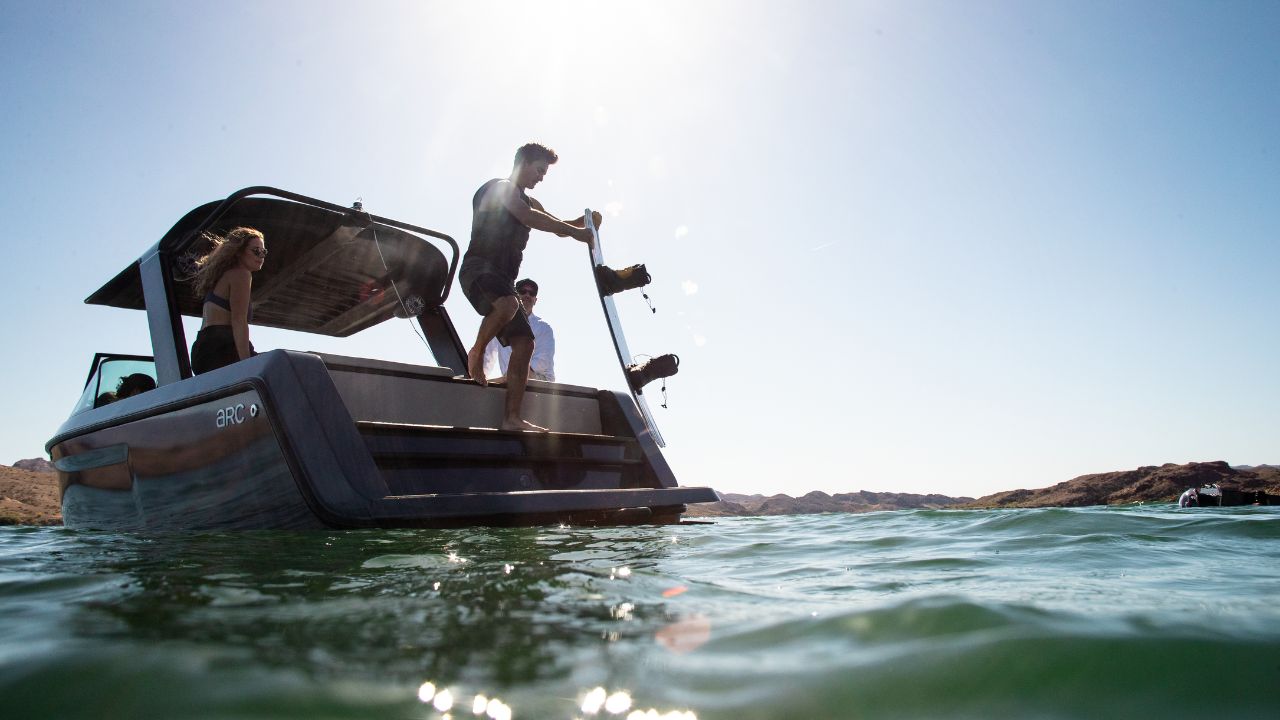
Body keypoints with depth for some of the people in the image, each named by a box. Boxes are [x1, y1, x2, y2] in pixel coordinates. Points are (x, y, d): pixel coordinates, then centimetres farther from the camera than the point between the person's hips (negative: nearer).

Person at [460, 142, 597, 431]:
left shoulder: (527, 201, 27)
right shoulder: (499, 188, 0)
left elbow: (557, 226, 30)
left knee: (524, 344, -7)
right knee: (508, 303, -40)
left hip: (503, 279, 9)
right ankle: (476, 353, -13)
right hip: (478, 268, -9)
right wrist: (576, 232, -17)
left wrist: (583, 222, 8)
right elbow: (529, 218, -16)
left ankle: (511, 418, -10)